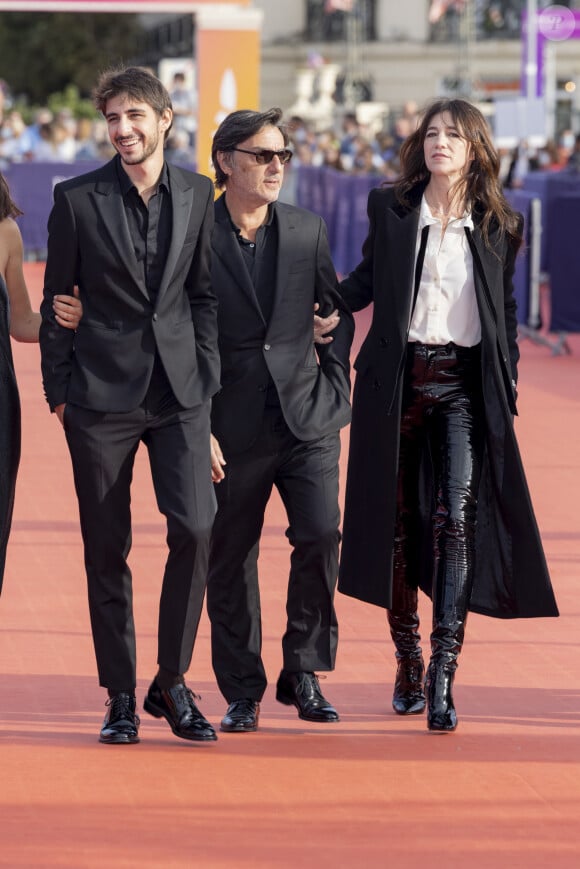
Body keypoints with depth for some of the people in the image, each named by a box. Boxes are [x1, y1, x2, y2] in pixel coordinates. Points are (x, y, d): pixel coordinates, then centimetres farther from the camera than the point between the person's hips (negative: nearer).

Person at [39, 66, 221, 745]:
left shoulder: (196, 195, 6)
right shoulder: (77, 200, 0)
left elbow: (204, 293, 13)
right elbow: (56, 301, 4)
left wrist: (205, 376, 6)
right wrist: (59, 391, 0)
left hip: (178, 394, 1)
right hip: (101, 392, -1)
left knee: (195, 527, -12)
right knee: (106, 548, 3)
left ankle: (171, 680, 4)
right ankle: (120, 695, 14)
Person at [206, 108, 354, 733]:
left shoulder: (307, 231, 7)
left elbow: (337, 312, 18)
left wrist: (335, 388, 9)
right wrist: (199, 428, -7)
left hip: (306, 418, 2)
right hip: (233, 428, -2)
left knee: (320, 535, -11)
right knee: (230, 560, 4)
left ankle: (303, 673, 5)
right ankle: (242, 692, 17)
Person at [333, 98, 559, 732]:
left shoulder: (498, 226, 6)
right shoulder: (390, 208, 6)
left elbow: (506, 314, 12)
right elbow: (365, 282, 17)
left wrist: (507, 389, 7)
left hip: (465, 385, -1)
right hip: (397, 380, 1)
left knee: (457, 519, -14)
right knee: (399, 520, 7)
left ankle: (443, 675, -19)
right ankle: (407, 662, 21)